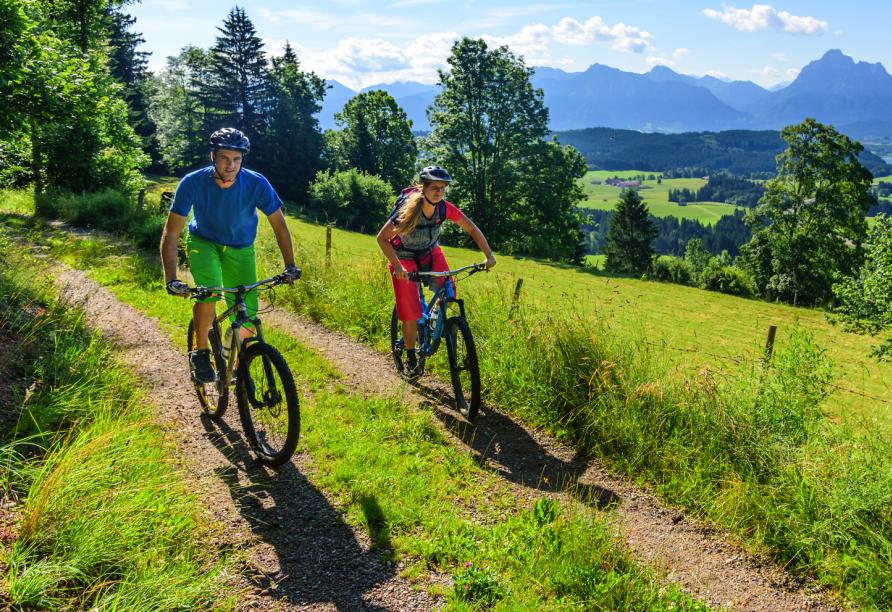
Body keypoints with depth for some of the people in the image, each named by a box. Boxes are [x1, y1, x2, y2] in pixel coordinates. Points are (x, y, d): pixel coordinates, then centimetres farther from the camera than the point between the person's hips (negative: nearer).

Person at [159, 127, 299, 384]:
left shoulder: (256, 184, -26)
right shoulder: (192, 183, -27)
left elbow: (279, 225, -13)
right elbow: (171, 234, -25)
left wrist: (290, 265, -21)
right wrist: (171, 279, -35)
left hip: (240, 249, 2)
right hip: (203, 242, -1)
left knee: (247, 315, -7)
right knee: (209, 290, -33)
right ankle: (200, 353, -9)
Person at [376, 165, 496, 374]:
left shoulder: (445, 208, -21)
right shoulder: (408, 209, -32)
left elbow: (472, 229, -13)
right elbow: (382, 238, -29)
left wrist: (489, 255, -23)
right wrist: (397, 266, -38)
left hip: (430, 252, 4)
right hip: (404, 257, -4)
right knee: (410, 311, -8)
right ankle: (410, 356, 12)